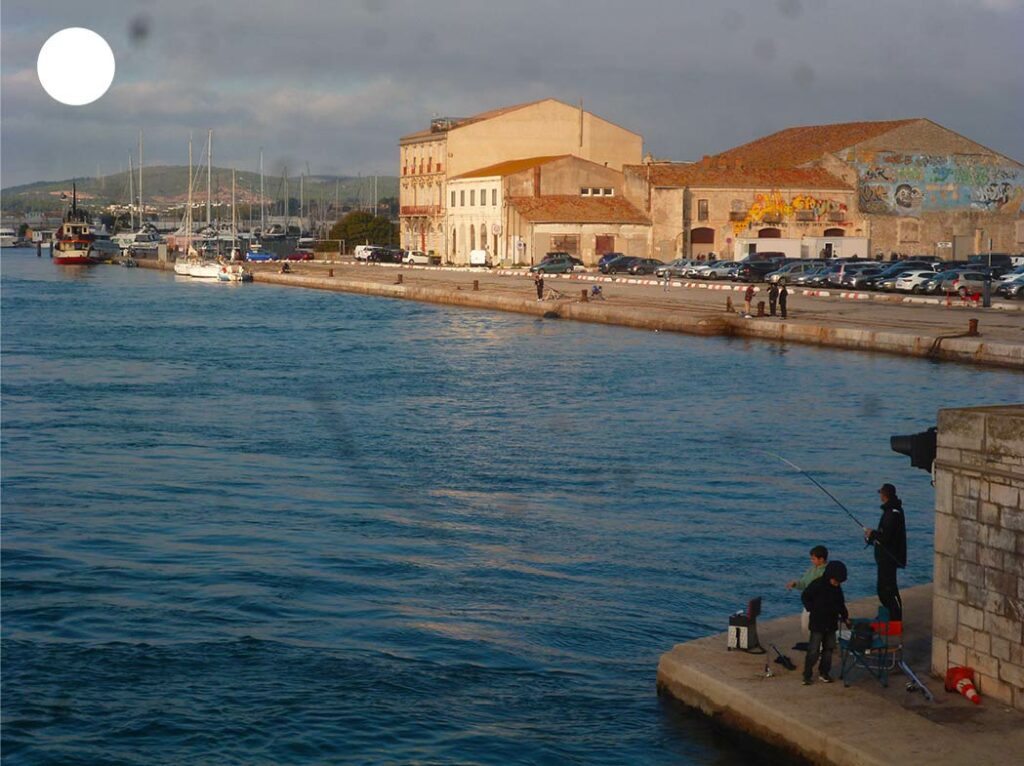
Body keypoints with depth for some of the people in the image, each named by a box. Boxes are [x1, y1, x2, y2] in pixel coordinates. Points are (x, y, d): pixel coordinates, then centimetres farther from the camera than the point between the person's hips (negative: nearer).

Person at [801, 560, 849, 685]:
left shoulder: (837, 588, 4)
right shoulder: (817, 585, -15)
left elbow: (841, 603, 17)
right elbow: (805, 597, -6)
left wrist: (845, 616, 12)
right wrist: (812, 609, -9)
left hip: (831, 623, 6)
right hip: (817, 623, -6)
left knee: (829, 648, 11)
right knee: (813, 650, -8)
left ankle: (824, 672, 23)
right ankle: (807, 675, -2)